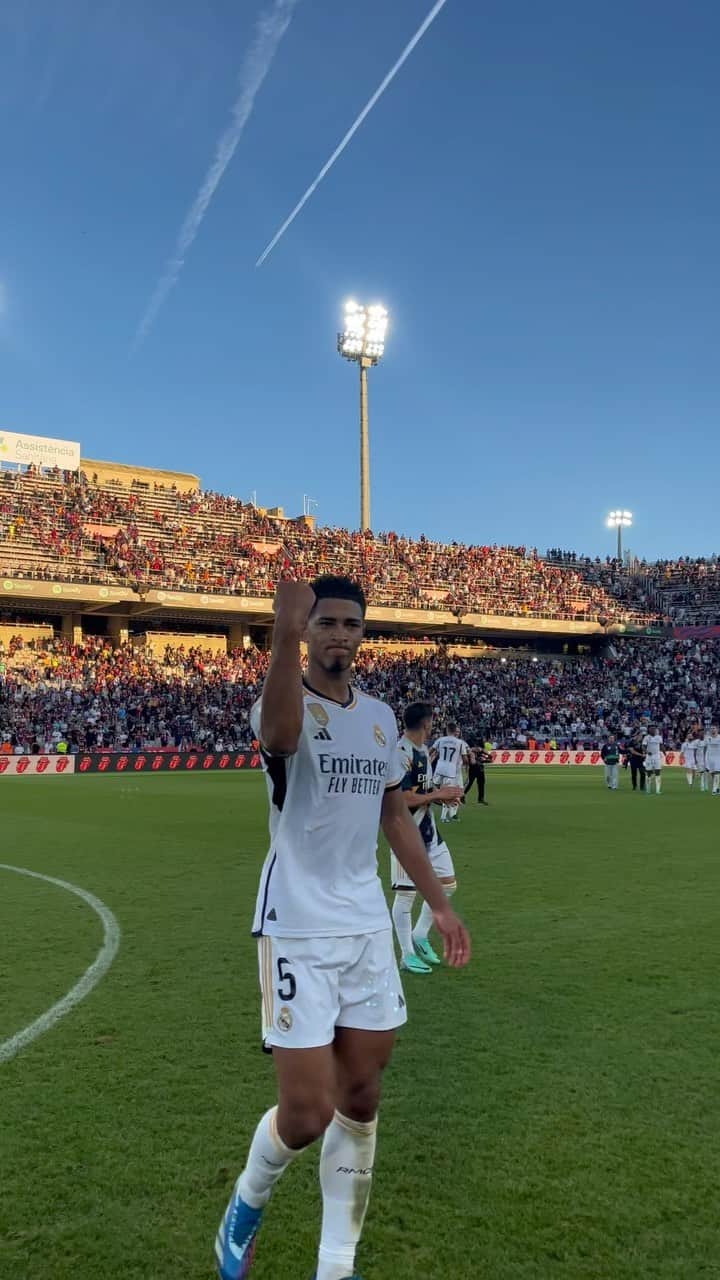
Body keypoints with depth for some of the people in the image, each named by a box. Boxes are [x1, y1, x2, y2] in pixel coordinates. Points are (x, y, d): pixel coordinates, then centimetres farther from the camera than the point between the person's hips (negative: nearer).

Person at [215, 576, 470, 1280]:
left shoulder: (381, 716, 8)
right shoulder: (288, 707, -11)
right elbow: (279, 732, -39)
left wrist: (438, 902, 16)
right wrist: (286, 637, -56)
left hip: (368, 926, 6)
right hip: (297, 930, -6)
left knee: (360, 1102, 11)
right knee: (306, 1115, -4)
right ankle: (246, 1203, 30)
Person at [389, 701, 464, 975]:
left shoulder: (423, 750, 11)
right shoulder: (401, 753, -20)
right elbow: (405, 799, -24)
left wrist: (441, 797, 2)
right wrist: (438, 795, -14)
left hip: (428, 829, 10)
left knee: (447, 883, 13)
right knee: (405, 893, 2)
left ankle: (420, 936, 28)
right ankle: (407, 955, 14)